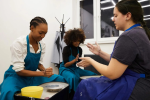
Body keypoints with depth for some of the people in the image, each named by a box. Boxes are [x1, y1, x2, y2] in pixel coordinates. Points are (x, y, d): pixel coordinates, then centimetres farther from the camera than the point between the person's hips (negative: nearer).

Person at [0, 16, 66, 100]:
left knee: (60, 79, -4)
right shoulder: (19, 43, -21)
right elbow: (19, 71, -21)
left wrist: (45, 71, -18)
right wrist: (42, 73, -28)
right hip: (17, 76, -5)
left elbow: (39, 63, 5)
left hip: (32, 76, 6)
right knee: (9, 93, -38)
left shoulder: (42, 45, -5)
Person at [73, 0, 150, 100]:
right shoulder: (138, 32, 10)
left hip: (135, 89, -9)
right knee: (88, 82, 12)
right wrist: (100, 52, 10)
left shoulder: (128, 37, -22)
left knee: (85, 86, -2)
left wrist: (91, 61, -6)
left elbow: (111, 74, -20)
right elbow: (117, 62, 13)